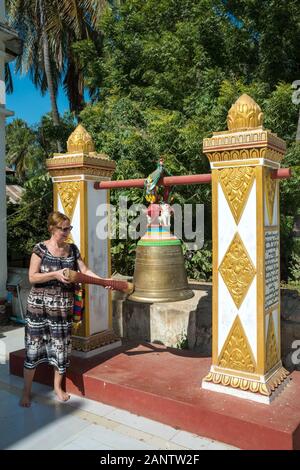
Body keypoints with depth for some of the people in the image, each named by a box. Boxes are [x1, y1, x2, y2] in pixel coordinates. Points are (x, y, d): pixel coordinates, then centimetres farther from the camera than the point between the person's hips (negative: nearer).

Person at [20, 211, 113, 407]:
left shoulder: (72, 249, 5)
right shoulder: (41, 248, -7)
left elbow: (85, 270, 3)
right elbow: (32, 277, -11)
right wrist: (55, 274, -22)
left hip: (63, 307, 3)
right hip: (39, 306, -3)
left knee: (62, 348, 9)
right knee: (33, 348, 4)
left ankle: (58, 387, 30)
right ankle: (27, 391, 22)